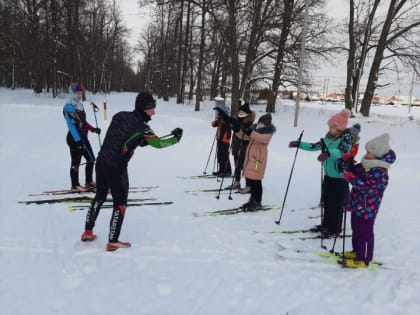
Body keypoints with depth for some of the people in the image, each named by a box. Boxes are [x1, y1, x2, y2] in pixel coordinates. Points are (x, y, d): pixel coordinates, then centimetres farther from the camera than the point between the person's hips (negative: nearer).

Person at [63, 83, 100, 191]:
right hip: (75, 138, -9)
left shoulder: (80, 105, 13)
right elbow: (71, 125, -19)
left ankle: (89, 182, 22)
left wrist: (93, 129, 9)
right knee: (76, 162, 0)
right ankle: (75, 185, 12)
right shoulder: (68, 107, -13)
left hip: (83, 137, 9)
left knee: (91, 159, 11)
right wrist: (78, 140, -24)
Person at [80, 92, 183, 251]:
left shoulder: (119, 115, 5)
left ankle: (87, 232, 32)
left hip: (101, 162, 7)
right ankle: (113, 242, 15)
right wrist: (175, 138, 14)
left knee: (99, 197, 24)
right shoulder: (141, 126, -13)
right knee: (120, 204, 9)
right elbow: (158, 143, -2)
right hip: (116, 168, -7)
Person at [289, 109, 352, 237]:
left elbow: (343, 150, -35)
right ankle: (326, 225, 30)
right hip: (328, 175, 7)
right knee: (327, 201, 15)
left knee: (336, 204, 2)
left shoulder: (346, 137, -15)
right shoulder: (329, 138, 5)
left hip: (340, 177, -7)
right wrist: (299, 144, 8)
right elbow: (315, 146, 16)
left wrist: (328, 153, -53)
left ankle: (334, 229, 16)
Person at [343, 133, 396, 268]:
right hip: (358, 205, 10)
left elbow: (365, 186, -31)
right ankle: (357, 251, 39)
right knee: (356, 229, 22)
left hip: (366, 209, -10)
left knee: (364, 232, 2)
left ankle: (363, 259, 13)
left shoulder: (378, 171, -24)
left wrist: (350, 177, -30)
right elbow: (355, 171, 19)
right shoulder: (366, 165, 6)